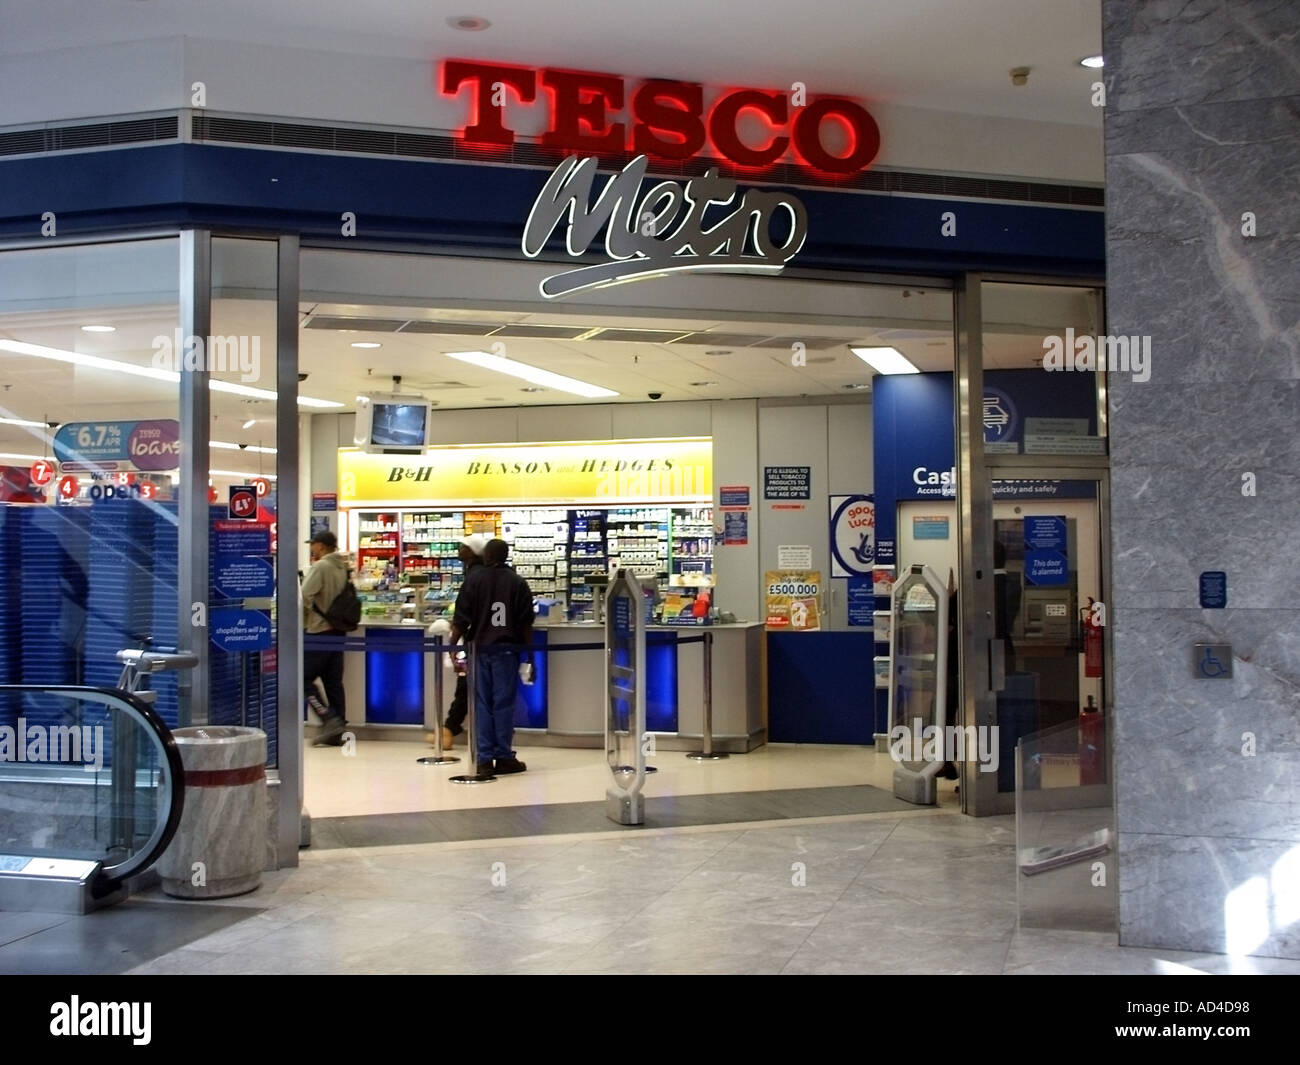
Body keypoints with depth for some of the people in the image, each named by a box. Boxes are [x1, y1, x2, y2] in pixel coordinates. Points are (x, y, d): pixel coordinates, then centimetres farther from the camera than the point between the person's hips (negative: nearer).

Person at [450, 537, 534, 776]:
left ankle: (484, 759, 5)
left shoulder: (473, 579, 0)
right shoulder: (518, 583, 0)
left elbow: (461, 618, -3)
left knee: (483, 704, 6)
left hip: (480, 647, 1)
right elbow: (526, 622, 0)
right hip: (506, 648, -1)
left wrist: (453, 644, 4)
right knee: (504, 703, 4)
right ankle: (503, 757, 7)